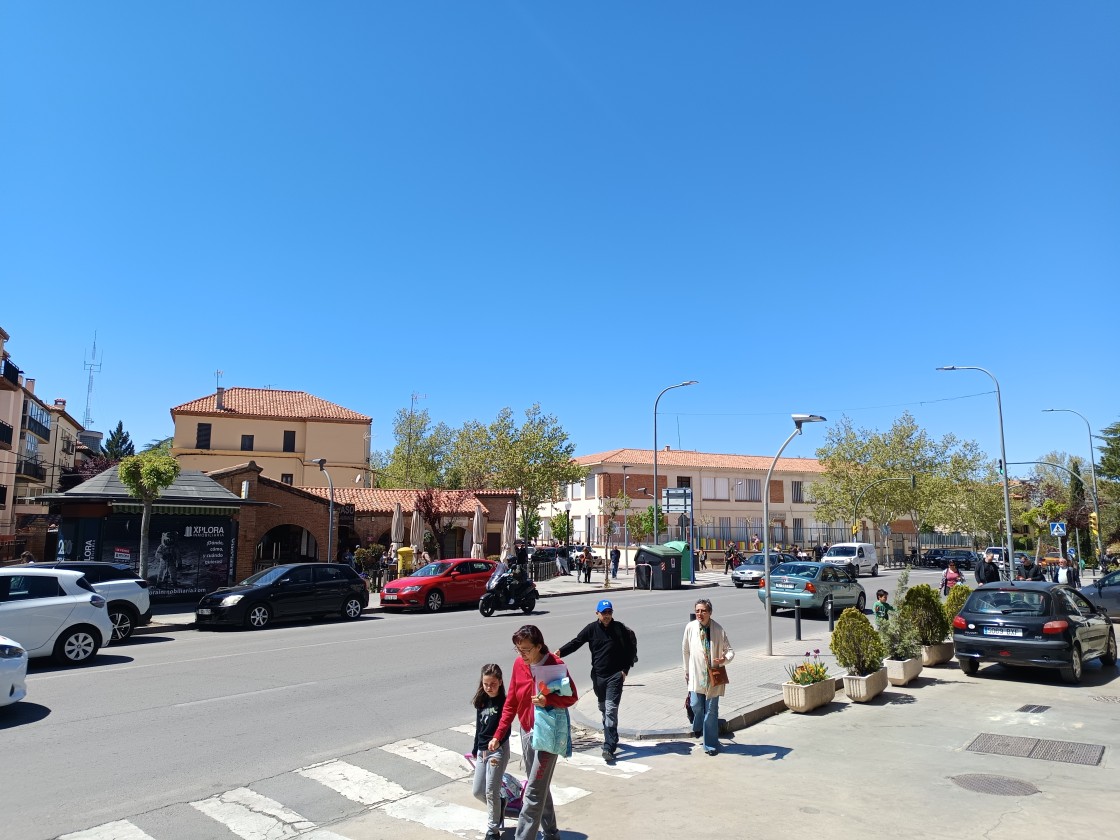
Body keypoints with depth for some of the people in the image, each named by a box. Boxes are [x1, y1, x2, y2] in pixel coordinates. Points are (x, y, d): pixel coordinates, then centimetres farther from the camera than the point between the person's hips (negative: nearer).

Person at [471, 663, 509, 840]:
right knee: (477, 791, 11)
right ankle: (499, 805, 37)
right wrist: (475, 750, 16)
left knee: (491, 791, -3)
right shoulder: (481, 702, 5)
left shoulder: (504, 703, -13)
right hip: (482, 751, 7)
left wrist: (495, 744, -30)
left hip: (498, 750, -6)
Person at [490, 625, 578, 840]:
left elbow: (572, 697, -9)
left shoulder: (555, 665, -18)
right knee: (540, 787, 18)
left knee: (533, 792, -7)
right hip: (526, 732, 6)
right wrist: (498, 735, 2)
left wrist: (548, 700, -27)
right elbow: (511, 703, 5)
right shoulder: (519, 664, -3)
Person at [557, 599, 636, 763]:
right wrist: (560, 652, -21)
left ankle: (609, 747, -15)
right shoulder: (592, 629, -1)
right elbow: (576, 642, -6)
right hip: (598, 675, 4)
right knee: (603, 708, 16)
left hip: (615, 676, -3)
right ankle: (611, 739, 34)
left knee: (611, 709, -12)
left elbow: (631, 649, 2)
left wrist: (625, 669, -4)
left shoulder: (620, 628, -5)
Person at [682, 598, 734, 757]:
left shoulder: (718, 629, -11)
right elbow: (685, 650, 7)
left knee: (711, 711, 4)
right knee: (696, 706, -1)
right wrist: (687, 671, 13)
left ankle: (710, 745, 18)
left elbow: (729, 650, -4)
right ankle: (698, 728, 34)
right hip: (696, 675, 1)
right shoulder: (690, 627, -6)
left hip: (713, 677, -1)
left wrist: (725, 659, -27)